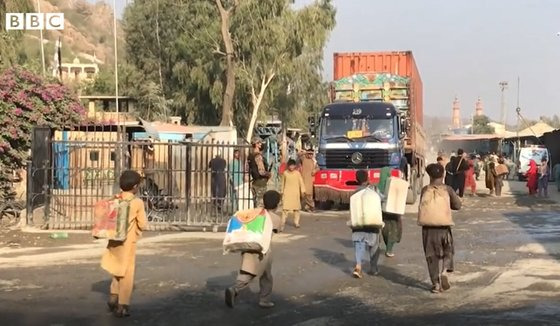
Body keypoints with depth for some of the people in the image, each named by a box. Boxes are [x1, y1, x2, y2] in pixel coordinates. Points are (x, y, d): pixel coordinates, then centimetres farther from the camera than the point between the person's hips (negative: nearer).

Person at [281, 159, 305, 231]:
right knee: (285, 208, -8)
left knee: (296, 208, 8)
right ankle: (283, 223, -6)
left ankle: (296, 222, 21)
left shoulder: (297, 173, -1)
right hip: (287, 193, -1)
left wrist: (302, 191, -7)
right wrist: (282, 192, 13)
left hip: (296, 193, 1)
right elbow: (283, 183, 11)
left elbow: (301, 182, -1)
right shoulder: (285, 173, 2)